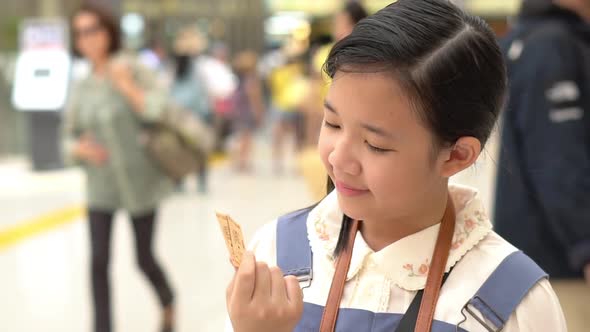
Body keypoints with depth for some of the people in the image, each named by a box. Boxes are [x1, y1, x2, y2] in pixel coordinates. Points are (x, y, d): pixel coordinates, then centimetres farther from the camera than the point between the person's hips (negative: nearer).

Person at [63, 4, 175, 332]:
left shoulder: (134, 71, -7)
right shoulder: (81, 89, 3)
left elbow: (160, 113, -18)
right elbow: (69, 139, 10)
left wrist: (126, 84, -21)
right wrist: (79, 148, -12)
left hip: (141, 182, -3)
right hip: (101, 188, 3)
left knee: (144, 259, 10)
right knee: (99, 262, -7)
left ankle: (168, 302, 41)